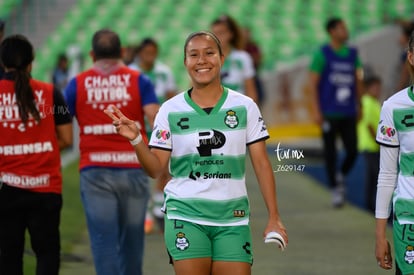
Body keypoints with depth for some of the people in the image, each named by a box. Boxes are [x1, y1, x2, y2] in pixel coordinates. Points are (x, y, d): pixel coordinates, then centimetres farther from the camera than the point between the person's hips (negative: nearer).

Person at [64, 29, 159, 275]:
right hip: (133, 170, 1)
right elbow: (157, 120, -8)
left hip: (95, 172, -1)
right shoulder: (138, 81, 3)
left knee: (104, 242, -2)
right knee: (131, 241, 14)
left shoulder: (78, 84, 4)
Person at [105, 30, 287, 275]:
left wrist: (274, 217, -1)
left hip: (232, 218, 1)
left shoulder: (245, 106, 3)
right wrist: (136, 140, -16)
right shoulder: (170, 110, 2)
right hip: (186, 217, -1)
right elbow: (156, 169, 2)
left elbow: (262, 164, 3)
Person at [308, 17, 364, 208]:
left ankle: (340, 177, 27)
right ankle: (335, 190, 14)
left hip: (349, 113, 4)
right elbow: (313, 83, -5)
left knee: (352, 151, -1)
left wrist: (359, 106, 14)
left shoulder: (352, 54, 9)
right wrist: (316, 111, -10)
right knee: (330, 152, 1)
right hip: (329, 114, -4)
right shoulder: (322, 54, -4)